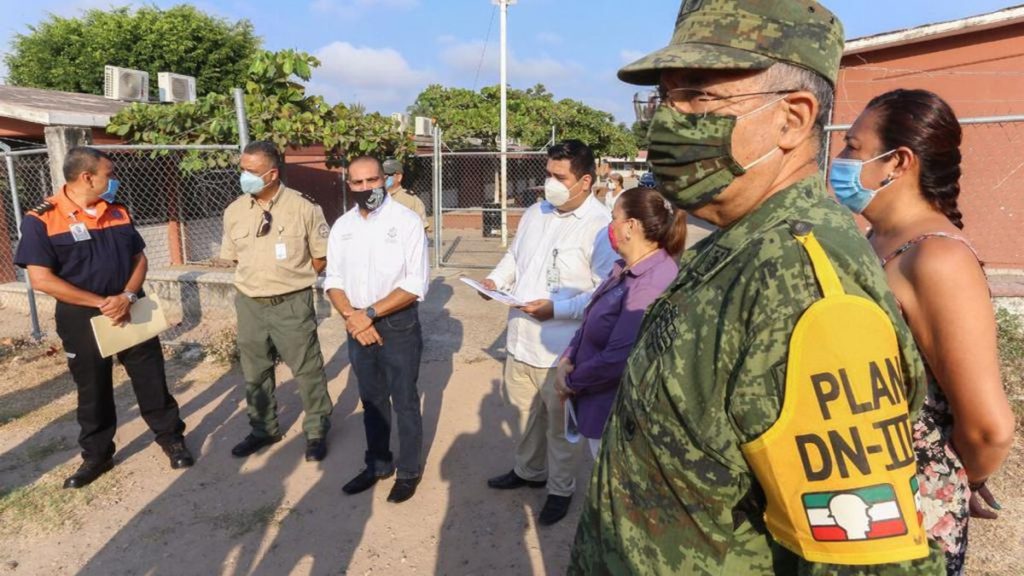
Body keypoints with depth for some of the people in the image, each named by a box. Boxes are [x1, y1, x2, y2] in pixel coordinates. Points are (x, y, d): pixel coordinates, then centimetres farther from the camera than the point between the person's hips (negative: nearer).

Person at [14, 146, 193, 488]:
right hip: (81, 320, -3)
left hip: (132, 312, 3)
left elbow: (139, 259, 6)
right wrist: (102, 302, -18)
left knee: (152, 381, 8)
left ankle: (172, 438, 24)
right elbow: (41, 279, -16)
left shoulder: (118, 213, 5)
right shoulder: (42, 220, -11)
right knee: (92, 392, 11)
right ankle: (97, 455, 28)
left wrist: (128, 297, -13)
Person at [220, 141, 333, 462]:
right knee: (254, 373, 17)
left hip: (292, 304, -4)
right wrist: (261, 277, 7)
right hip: (250, 304, 4)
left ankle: (317, 431, 26)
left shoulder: (303, 208, -11)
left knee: (307, 371, 7)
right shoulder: (234, 211, 2)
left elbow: (322, 256, -3)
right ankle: (263, 430, 37)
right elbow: (233, 256, 15)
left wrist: (293, 278, 1)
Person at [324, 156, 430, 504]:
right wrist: (351, 316, -12)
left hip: (398, 325, -5)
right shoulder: (342, 226, 4)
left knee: (404, 402, 8)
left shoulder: (407, 221, -12)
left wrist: (370, 313, -18)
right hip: (358, 327, 5)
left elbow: (416, 285, -16)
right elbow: (333, 280, 6)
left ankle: (409, 471, 27)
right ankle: (378, 464, 37)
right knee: (372, 401, 19)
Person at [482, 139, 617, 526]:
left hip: (561, 346, -7)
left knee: (560, 424, 13)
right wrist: (496, 278, -1)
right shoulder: (535, 213, 6)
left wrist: (556, 309, -28)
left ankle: (561, 489, 35)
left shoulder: (600, 227, -19)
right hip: (521, 337, 7)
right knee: (528, 411, 25)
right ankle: (528, 470, 47)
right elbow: (515, 256, 18)